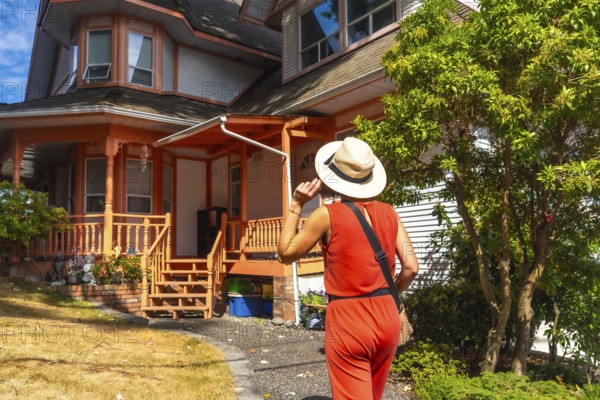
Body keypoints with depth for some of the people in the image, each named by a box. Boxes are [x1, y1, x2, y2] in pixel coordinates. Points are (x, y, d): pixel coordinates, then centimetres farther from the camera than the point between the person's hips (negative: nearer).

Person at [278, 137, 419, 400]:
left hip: (348, 320, -6)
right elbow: (411, 268, 0)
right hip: (387, 317, 6)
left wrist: (296, 204, 2)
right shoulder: (389, 213, 2)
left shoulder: (327, 215, -11)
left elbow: (285, 253, 0)